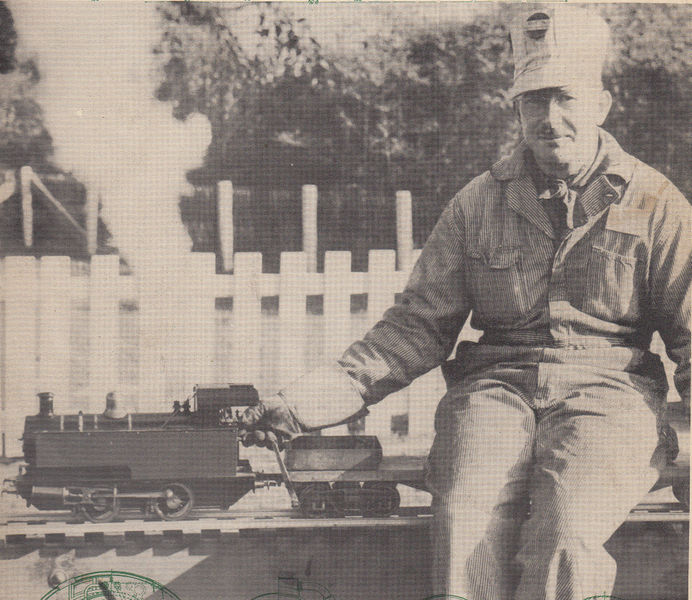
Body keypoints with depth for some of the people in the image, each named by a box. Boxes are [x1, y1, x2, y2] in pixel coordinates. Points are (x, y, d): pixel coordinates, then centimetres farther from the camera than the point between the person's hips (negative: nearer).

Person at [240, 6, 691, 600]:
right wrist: (307, 400, 1)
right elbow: (417, 327, 13)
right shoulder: (479, 203, 15)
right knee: (465, 521, -30)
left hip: (608, 393, -1)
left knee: (564, 534, -32)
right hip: (495, 388, 2)